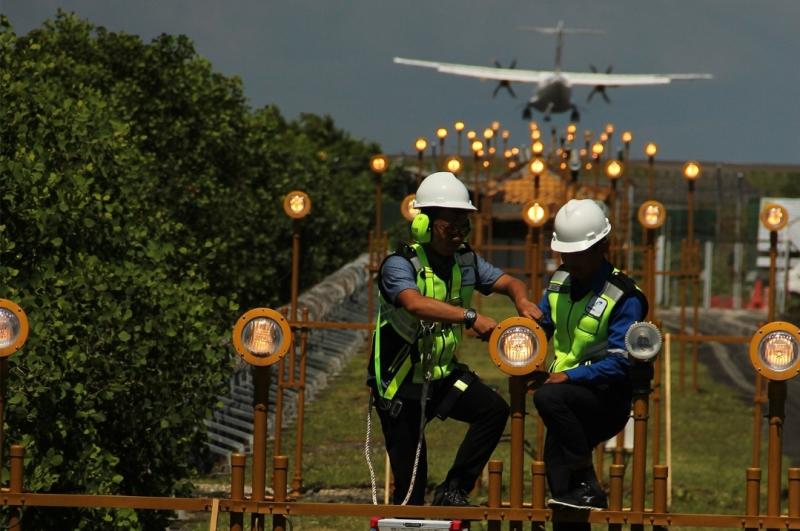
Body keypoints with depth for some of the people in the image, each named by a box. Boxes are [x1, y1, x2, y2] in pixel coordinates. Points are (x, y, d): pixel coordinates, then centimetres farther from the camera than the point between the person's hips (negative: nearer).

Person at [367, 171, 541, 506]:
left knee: (494, 409, -18)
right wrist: (470, 317, -48)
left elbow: (506, 282, 2)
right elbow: (415, 303, -39)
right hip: (401, 382, -6)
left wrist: (522, 300, -22)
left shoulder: (465, 261, 1)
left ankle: (453, 491, -9)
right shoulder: (400, 265, -20)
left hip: (443, 373, 6)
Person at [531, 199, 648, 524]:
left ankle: (588, 486, -25)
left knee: (548, 398, -34)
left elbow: (620, 363, -20)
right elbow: (540, 326, 22)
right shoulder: (560, 282, 8)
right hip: (570, 392, 7)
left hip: (607, 399, -7)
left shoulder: (623, 298, -14)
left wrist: (570, 376, -27)